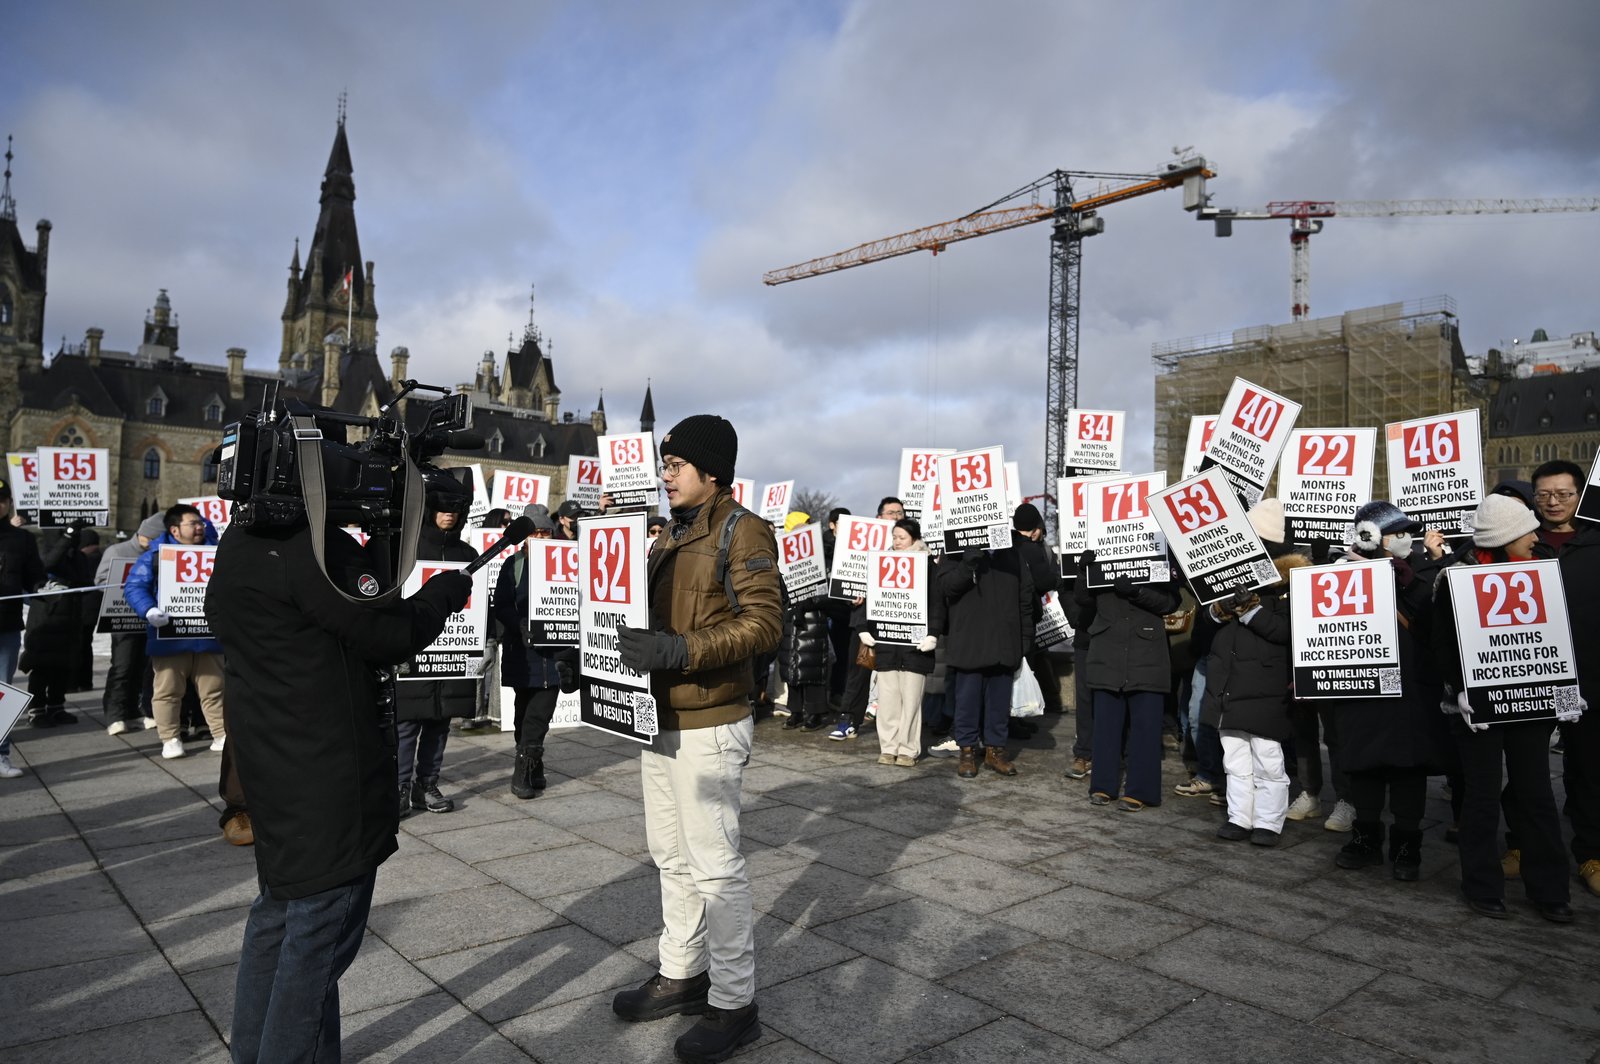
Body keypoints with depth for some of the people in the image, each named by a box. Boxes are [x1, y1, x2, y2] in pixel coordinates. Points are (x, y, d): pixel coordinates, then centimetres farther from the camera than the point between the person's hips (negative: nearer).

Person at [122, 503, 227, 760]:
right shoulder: (155, 555, 0)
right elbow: (134, 587, -6)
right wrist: (149, 610, -22)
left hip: (208, 636, 3)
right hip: (169, 639, -2)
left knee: (214, 689, 6)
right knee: (168, 690, 4)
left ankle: (222, 735, 12)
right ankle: (170, 739, 14)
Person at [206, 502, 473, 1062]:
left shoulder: (240, 543, 8)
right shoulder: (315, 548, -22)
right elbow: (391, 635, -19)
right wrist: (446, 591, -3)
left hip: (274, 761, 10)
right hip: (326, 779, -10)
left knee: (281, 909, 22)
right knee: (323, 927, 2)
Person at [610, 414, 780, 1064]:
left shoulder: (742, 532, -11)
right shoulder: (670, 535, 16)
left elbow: (764, 622, -20)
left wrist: (679, 651, -27)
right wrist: (634, 642, 2)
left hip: (708, 726, -8)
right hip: (660, 719, 9)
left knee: (714, 865, 0)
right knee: (672, 858, 18)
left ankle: (734, 1003, 15)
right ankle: (682, 974, 34)